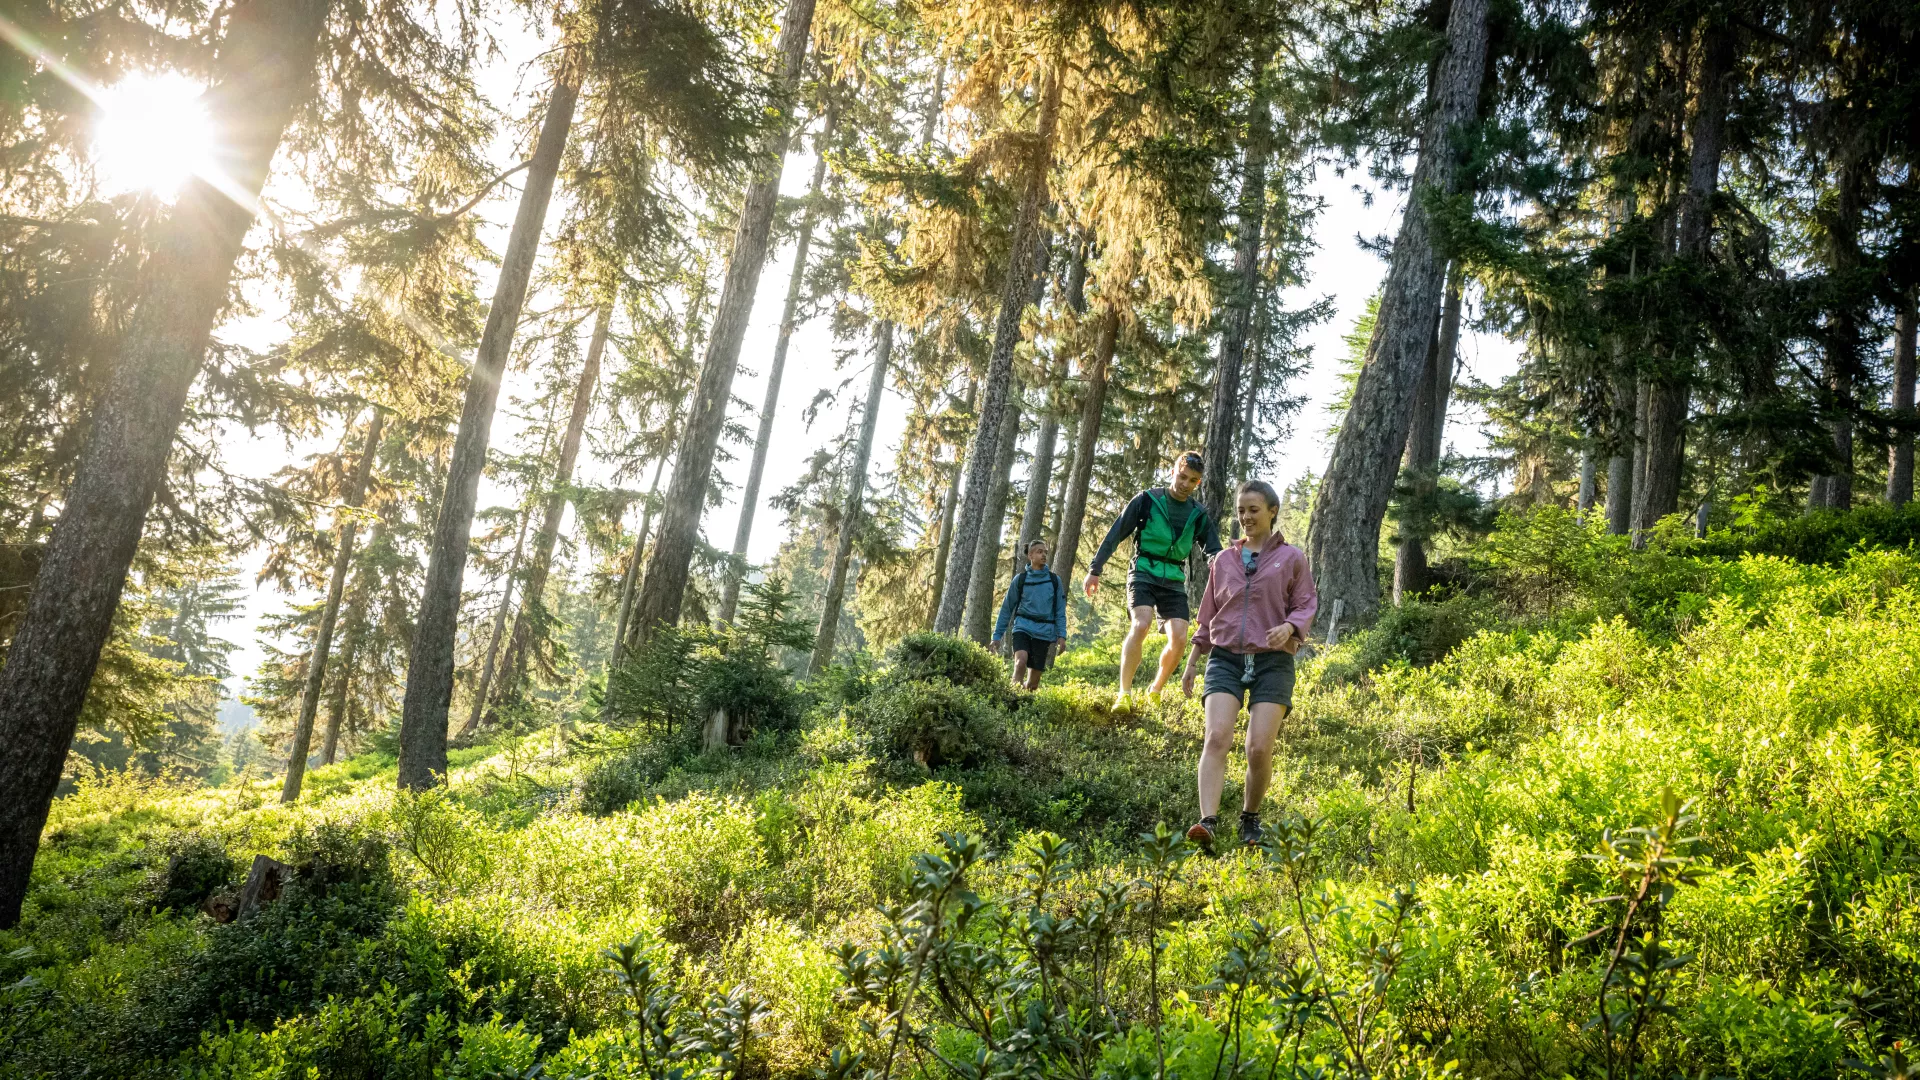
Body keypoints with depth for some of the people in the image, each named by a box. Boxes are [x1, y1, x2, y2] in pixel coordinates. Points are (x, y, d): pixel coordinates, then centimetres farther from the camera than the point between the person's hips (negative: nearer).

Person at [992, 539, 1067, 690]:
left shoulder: (1054, 580, 6)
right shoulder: (1020, 579, 3)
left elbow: (1060, 611, 8)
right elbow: (1007, 608, 8)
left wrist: (1062, 635, -3)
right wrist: (997, 635, 7)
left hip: (1044, 632, 2)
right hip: (1023, 627, -1)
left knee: (1034, 678, 4)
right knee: (1021, 661, -28)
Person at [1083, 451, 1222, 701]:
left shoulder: (1199, 515, 7)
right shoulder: (1147, 499, -4)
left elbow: (1215, 553, 14)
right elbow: (1115, 534, -1)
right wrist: (1094, 569, -3)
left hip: (1174, 581, 4)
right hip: (1144, 574, -4)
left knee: (1179, 639, -11)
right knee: (1142, 624, -27)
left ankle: (1154, 692, 11)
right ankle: (1124, 692, -21)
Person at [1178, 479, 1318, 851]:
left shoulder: (1291, 558, 7)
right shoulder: (1223, 561, 15)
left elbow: (1307, 605, 5)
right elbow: (1208, 615, 20)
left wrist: (1288, 627, -18)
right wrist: (1191, 663, 18)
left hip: (1272, 662, -2)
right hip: (1225, 659, 2)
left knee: (1259, 748, -10)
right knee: (1216, 737, -18)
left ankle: (1250, 820, 14)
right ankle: (1208, 823, -26)